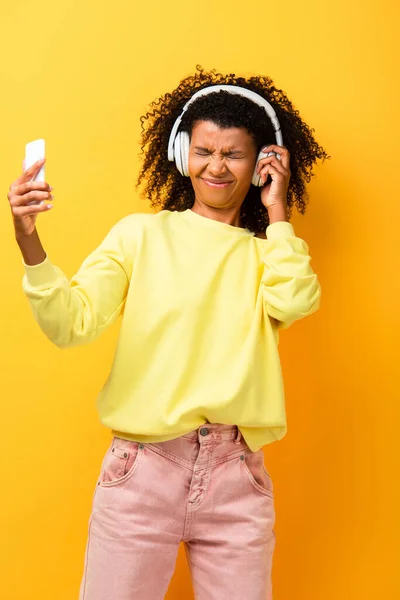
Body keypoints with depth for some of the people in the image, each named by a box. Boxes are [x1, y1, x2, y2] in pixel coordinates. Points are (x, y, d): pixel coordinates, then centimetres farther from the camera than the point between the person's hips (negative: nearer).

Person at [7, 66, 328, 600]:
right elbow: (72, 323, -9)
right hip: (143, 468, -1)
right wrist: (29, 243, -25)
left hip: (236, 478, 2)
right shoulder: (142, 233, 2)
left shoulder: (266, 253, 8)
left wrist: (276, 211, -2)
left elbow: (293, 302, -14)